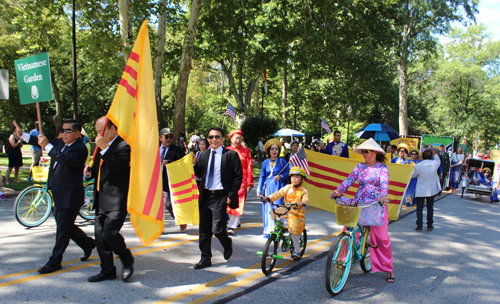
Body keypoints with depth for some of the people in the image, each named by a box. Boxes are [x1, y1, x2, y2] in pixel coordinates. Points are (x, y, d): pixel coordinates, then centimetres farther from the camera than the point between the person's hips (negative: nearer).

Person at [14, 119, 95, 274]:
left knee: (63, 229, 2)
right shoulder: (60, 143, 8)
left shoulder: (80, 149, -18)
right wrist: (22, 135, 20)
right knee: (66, 226, 18)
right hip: (58, 194, 9)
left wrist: (47, 146, -36)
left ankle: (55, 261, 13)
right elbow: (41, 142, 25)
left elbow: (67, 160, -37)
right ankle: (87, 243, 36)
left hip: (69, 196, -9)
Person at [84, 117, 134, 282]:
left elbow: (119, 167, -26)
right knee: (100, 235, 9)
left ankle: (127, 261, 12)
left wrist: (104, 148, -23)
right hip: (101, 199, 9)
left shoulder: (124, 145, -11)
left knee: (110, 233, -13)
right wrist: (90, 171, 7)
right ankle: (107, 270, 22)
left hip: (117, 200, -9)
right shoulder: (102, 146, 18)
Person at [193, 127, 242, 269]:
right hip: (205, 195, 5)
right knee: (204, 229, 9)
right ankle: (206, 258, 22)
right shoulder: (204, 154, 11)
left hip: (220, 196, -5)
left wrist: (231, 195, -11)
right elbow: (199, 174, 14)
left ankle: (227, 243, 25)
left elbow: (238, 176, -5)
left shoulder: (231, 155, -4)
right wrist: (194, 163, -4)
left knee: (217, 229, -9)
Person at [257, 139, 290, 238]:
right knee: (268, 209, 2)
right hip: (268, 188, 2)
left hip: (279, 188, -2)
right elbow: (262, 176, 12)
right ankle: (268, 231, 12)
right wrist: (259, 190, 9)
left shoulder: (282, 161, 1)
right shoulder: (266, 162, 8)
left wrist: (281, 177, -14)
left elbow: (288, 172, 4)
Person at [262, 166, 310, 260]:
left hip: (297, 214, -4)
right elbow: (278, 193, 0)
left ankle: (297, 251, 9)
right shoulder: (287, 188, 8)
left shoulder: (303, 191, -3)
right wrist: (269, 197, -16)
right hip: (286, 212, 4)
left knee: (294, 233, -10)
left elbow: (306, 200, -19)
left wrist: (301, 203, -43)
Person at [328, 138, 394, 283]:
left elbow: (384, 184, -15)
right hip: (359, 204, 3)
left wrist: (383, 196, -35)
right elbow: (349, 180, -1)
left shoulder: (382, 168, 0)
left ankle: (389, 269, 15)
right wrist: (337, 191, -16)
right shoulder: (360, 167, 9)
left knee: (381, 238, 0)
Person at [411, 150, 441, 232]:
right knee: (430, 208, 15)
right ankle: (429, 225, 21)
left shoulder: (418, 166, -15)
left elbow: (413, 175, 1)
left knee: (419, 208, 5)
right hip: (432, 190, 2)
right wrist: (433, 152, 22)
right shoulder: (435, 164, -9)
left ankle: (419, 226, 4)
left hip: (421, 191, -2)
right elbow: (438, 161, 16)